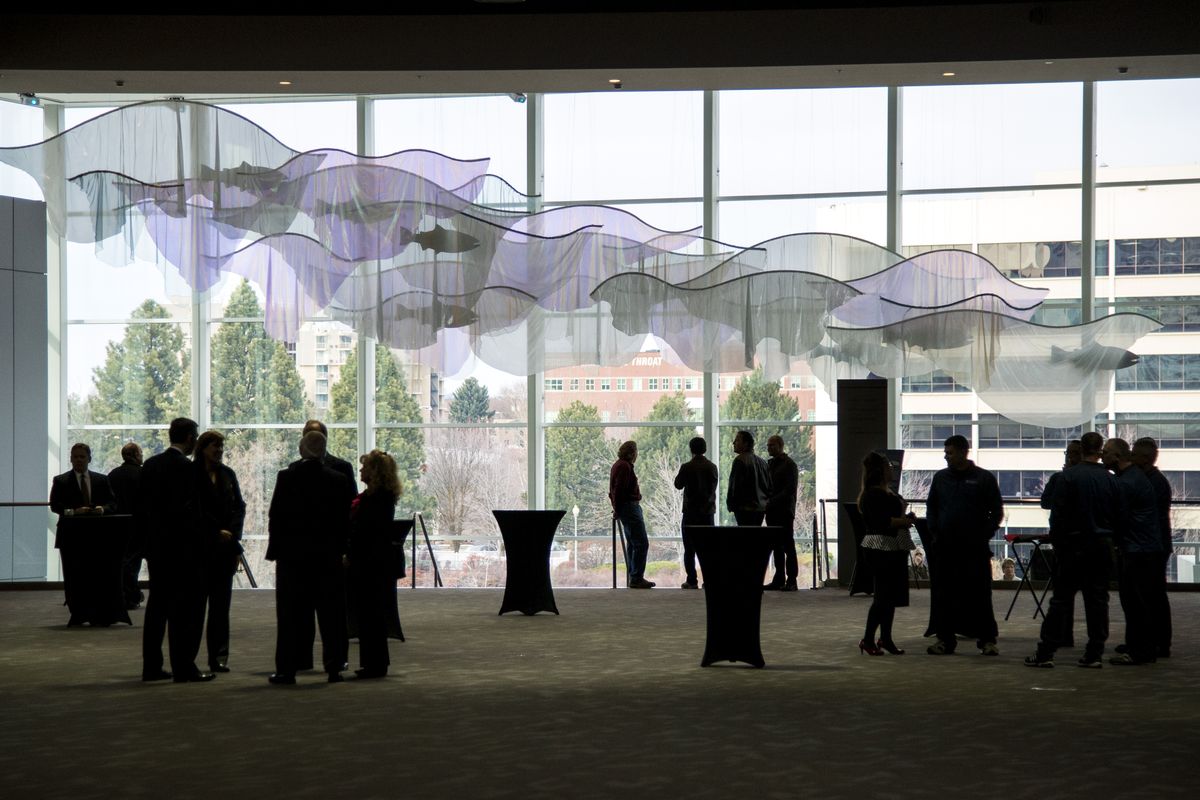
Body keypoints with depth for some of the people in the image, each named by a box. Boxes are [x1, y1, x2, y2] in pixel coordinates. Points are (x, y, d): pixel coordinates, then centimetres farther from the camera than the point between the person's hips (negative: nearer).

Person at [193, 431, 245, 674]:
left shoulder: (228, 474, 12)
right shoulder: (192, 475, -4)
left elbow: (239, 506, 10)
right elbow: (197, 510, -8)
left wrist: (232, 533, -4)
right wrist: (218, 532, -10)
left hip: (226, 545, 4)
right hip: (201, 544, -4)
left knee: (221, 601, 3)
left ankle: (219, 656, 3)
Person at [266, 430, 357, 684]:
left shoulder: (286, 477, -8)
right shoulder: (339, 480, -2)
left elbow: (276, 517, -6)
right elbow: (345, 519, 1)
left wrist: (274, 550, 2)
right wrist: (340, 549, 9)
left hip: (293, 554, -1)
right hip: (328, 555, 1)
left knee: (291, 614, 4)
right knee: (331, 613, 7)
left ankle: (287, 668, 4)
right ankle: (334, 667, 7)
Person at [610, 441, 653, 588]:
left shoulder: (618, 465, 17)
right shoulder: (624, 466, -14)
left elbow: (615, 489, 19)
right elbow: (618, 489, -19)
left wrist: (616, 508, 16)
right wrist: (617, 510, -12)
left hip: (627, 508, 11)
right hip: (630, 506, -11)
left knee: (633, 544, 14)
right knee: (641, 543, -11)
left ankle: (632, 578, 17)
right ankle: (636, 578, -12)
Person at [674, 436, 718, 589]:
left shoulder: (687, 467, -10)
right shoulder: (712, 467, -1)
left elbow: (678, 484, 2)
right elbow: (714, 485, 7)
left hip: (691, 511, -3)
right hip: (708, 511, 3)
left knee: (690, 548, 3)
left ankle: (691, 581, -2)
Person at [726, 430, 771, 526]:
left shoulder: (740, 460, -10)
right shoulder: (762, 462, 16)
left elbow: (735, 485, -13)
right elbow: (769, 487, 18)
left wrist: (730, 504, -3)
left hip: (745, 508, -8)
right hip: (761, 508, 8)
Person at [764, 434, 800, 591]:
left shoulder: (789, 465, -6)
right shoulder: (770, 464, 16)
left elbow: (790, 489, -13)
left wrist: (772, 501, -17)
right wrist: (766, 500, 3)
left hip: (785, 511, -7)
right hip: (772, 511, 7)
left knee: (788, 545, -5)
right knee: (777, 546, 7)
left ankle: (791, 581, -4)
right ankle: (779, 579, 10)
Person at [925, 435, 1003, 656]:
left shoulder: (984, 479, 0)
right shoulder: (940, 478, 11)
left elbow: (997, 512, 3)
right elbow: (931, 508, 18)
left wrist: (984, 536, -5)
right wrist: (934, 534, 6)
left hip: (975, 549, -3)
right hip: (946, 547, 3)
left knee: (979, 595, -3)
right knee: (943, 595, 3)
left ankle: (987, 639, 5)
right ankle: (945, 639, 10)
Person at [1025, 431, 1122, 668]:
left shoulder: (1069, 476, -9)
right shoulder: (1110, 480, 3)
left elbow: (1058, 514, -10)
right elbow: (1119, 516, 7)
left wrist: (1056, 542, -1)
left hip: (1074, 544, -3)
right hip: (1103, 546, 3)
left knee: (1061, 599, -1)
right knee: (1097, 600, 6)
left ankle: (1046, 652, -2)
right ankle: (1094, 654, 6)